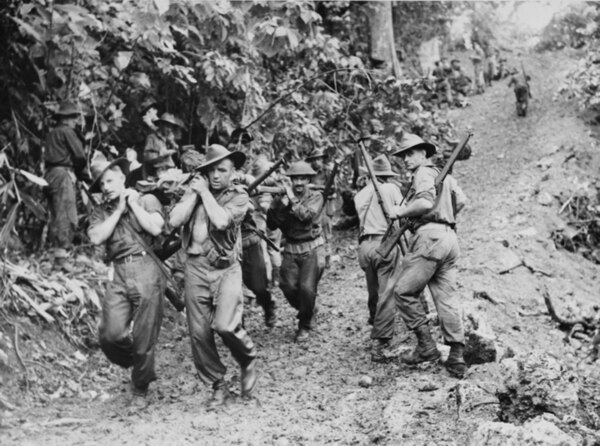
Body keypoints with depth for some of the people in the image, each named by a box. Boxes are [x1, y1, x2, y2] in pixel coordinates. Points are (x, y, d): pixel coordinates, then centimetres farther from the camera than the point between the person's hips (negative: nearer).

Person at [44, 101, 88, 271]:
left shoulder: (51, 134, 21)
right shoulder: (67, 131, -4)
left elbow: (50, 157, 17)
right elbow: (80, 156, -11)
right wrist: (82, 172, 8)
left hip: (50, 174, 9)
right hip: (63, 174, -9)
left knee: (56, 216, 11)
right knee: (67, 216, -12)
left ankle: (57, 251, 13)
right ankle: (62, 254, -19)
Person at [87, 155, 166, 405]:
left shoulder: (146, 200, 8)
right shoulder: (100, 212, 15)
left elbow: (155, 228, -9)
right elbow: (97, 238, -4)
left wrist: (133, 203, -1)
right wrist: (118, 210, 0)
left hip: (145, 269, -3)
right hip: (118, 275, 3)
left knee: (144, 337, -1)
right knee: (111, 335, -11)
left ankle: (140, 389, 18)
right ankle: (139, 365, 20)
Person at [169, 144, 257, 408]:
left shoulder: (238, 196, 0)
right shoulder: (195, 192, 8)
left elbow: (221, 220, -19)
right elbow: (174, 220, -6)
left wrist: (205, 192, -9)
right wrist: (195, 192, -6)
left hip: (226, 269, -3)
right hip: (196, 268, 3)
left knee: (225, 325, -21)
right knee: (199, 333, 3)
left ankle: (248, 360, 10)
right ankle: (218, 387, 19)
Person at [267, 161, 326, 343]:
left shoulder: (315, 197, -1)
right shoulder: (282, 198, 4)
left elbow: (307, 216, -20)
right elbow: (271, 224, -2)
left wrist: (293, 200, -14)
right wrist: (281, 204, -15)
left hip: (312, 249, -3)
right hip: (291, 250, 3)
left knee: (307, 288, -13)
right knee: (288, 286, -9)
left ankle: (305, 326, 9)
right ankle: (306, 312, 22)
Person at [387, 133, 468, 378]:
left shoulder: (423, 173, -4)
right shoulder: (441, 175, 25)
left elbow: (425, 202, -20)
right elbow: (460, 201, 31)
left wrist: (400, 211, -9)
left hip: (430, 237, -9)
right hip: (449, 238, 9)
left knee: (403, 290, -3)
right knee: (446, 297, 6)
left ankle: (426, 346, -5)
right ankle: (457, 356, 1)